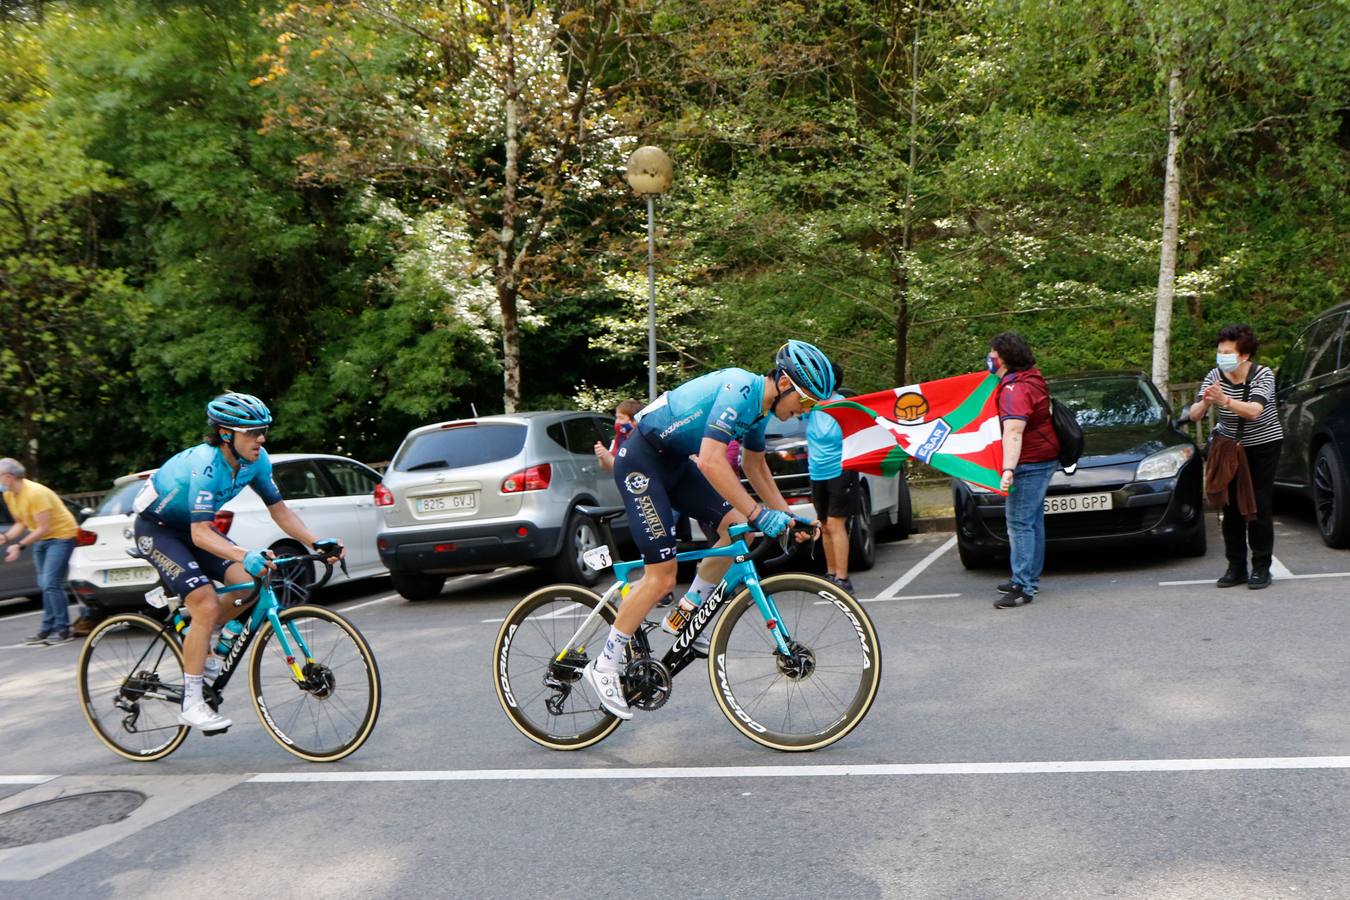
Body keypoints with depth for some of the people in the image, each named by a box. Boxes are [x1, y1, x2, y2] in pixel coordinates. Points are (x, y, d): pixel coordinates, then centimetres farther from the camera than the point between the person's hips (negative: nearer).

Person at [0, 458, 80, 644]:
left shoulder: (35, 493, -26)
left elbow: (44, 528, -24)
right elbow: (21, 523, 10)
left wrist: (20, 546, -23)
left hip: (61, 536, -9)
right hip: (41, 539, 9)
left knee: (51, 584, -15)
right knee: (45, 585, 9)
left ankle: (63, 629, -7)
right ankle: (47, 628, 16)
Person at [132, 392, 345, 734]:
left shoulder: (256, 459, -13)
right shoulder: (207, 465, -34)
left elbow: (279, 509, -5)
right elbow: (201, 533, -39)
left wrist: (316, 543, -18)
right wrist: (245, 556, -54)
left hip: (191, 526, 7)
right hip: (156, 528, -7)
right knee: (206, 605, -21)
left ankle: (198, 641, 12)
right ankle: (191, 703, -9)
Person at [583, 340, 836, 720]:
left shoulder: (761, 405, 6)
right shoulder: (740, 390, -24)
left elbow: (755, 465, 21)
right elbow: (711, 463, -33)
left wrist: (785, 515, 17)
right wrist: (759, 514, -30)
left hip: (674, 462, 9)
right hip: (641, 462, -9)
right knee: (662, 576, -11)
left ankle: (683, 616, 11)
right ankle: (604, 667, 2)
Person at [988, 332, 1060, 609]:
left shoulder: (1015, 389, -21)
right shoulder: (1031, 376, 10)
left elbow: (1014, 432, -33)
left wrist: (1008, 469, -39)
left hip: (1030, 464, -11)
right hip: (1044, 458, 11)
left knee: (1019, 523, -10)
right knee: (1032, 520, 16)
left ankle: (1024, 587, -9)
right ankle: (1030, 579, 26)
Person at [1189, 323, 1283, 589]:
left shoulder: (1262, 375, -17)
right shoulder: (1215, 376, -8)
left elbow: (1254, 410, -35)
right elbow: (1194, 415, -17)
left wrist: (1225, 401, -52)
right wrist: (1204, 403, -40)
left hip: (1264, 445, -3)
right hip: (1230, 446, 4)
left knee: (1259, 505, -8)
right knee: (1231, 507, 0)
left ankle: (1261, 568, -2)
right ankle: (1236, 567, 7)